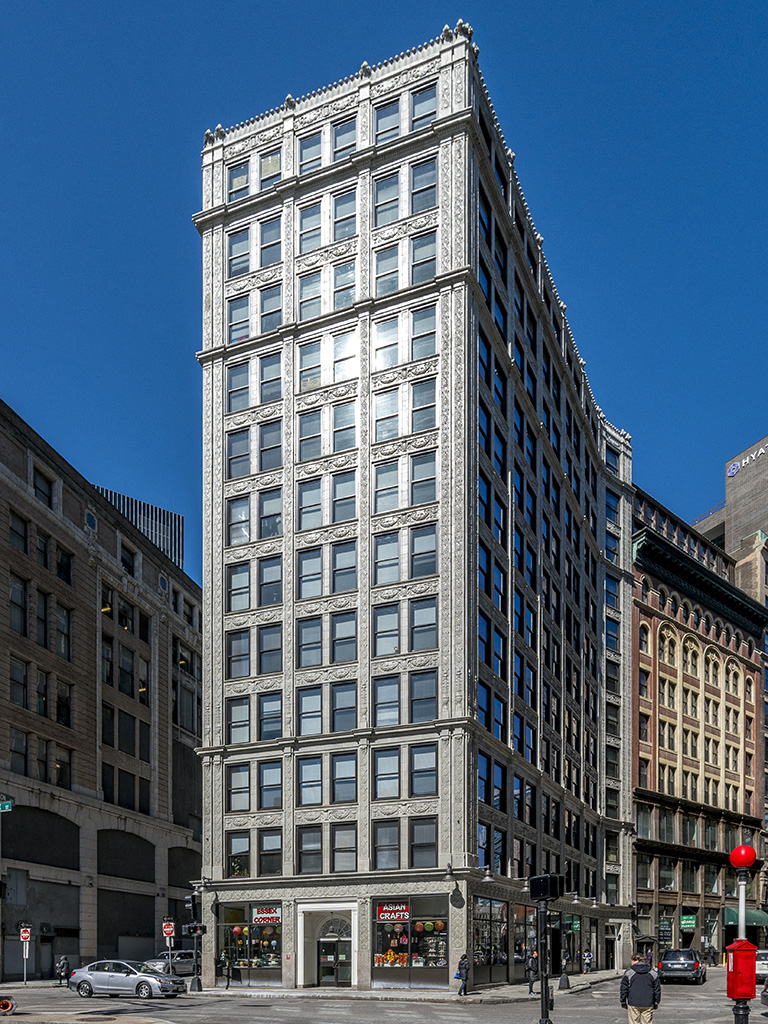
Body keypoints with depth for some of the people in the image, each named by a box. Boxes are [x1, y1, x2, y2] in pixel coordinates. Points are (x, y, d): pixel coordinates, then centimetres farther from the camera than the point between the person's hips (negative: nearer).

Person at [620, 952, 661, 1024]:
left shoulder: (629, 972, -1)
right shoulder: (653, 973, 6)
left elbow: (623, 989, 0)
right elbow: (657, 989, 10)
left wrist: (623, 1001, 10)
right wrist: (656, 1002, 19)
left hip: (633, 1004, -2)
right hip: (648, 1004, 2)